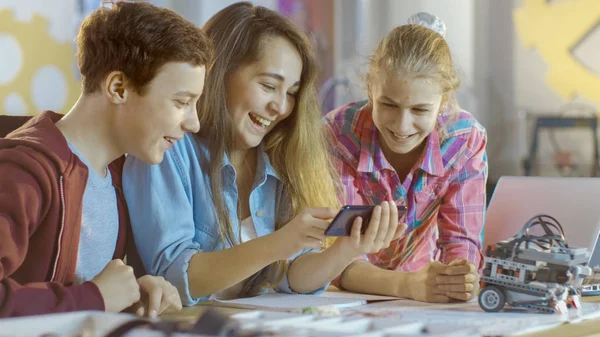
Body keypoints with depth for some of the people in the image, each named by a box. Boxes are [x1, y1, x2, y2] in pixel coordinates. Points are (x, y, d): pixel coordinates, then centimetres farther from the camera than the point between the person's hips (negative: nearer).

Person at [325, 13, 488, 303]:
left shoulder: (466, 141, -14)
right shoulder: (338, 135, -21)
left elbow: (460, 242, -14)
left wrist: (462, 279, -38)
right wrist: (408, 285, -45)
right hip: (347, 303, -2)